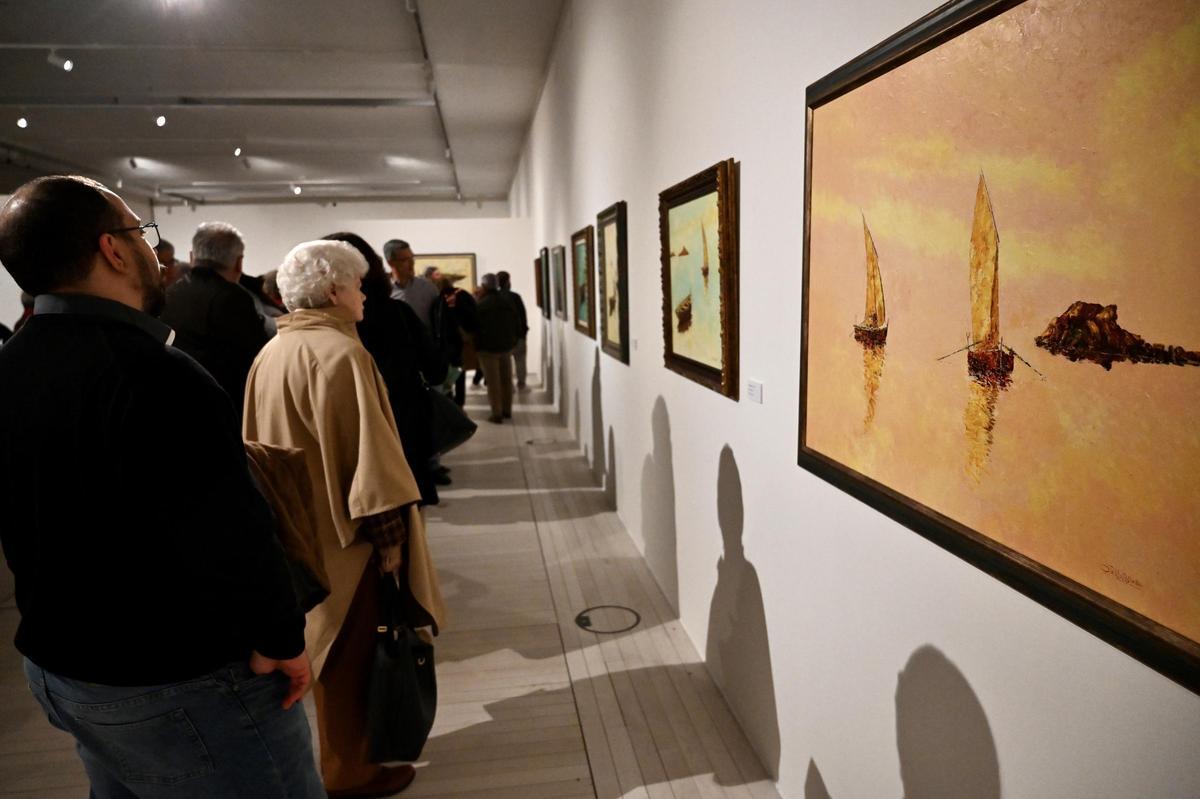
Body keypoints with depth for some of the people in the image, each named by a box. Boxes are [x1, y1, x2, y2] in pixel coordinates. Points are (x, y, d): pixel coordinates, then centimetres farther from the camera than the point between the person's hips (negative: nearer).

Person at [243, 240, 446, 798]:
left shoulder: (270, 354, 6)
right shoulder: (340, 354, -21)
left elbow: (260, 444, 13)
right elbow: (365, 453, -23)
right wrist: (390, 536, -16)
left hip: (300, 529, 9)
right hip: (343, 533, -9)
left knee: (329, 648, 22)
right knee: (352, 655, 7)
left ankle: (342, 753, 39)